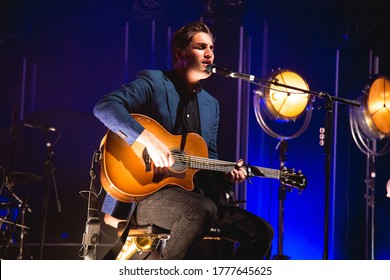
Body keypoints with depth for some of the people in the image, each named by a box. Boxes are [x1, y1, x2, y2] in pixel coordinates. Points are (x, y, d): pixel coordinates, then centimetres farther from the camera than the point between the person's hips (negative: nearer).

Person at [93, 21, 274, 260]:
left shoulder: (211, 105, 18)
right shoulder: (154, 83, -3)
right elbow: (105, 106, -19)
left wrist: (226, 174, -1)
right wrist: (148, 139, -29)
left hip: (192, 193, 7)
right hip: (145, 193, -7)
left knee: (261, 231, -3)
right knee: (202, 209, -37)